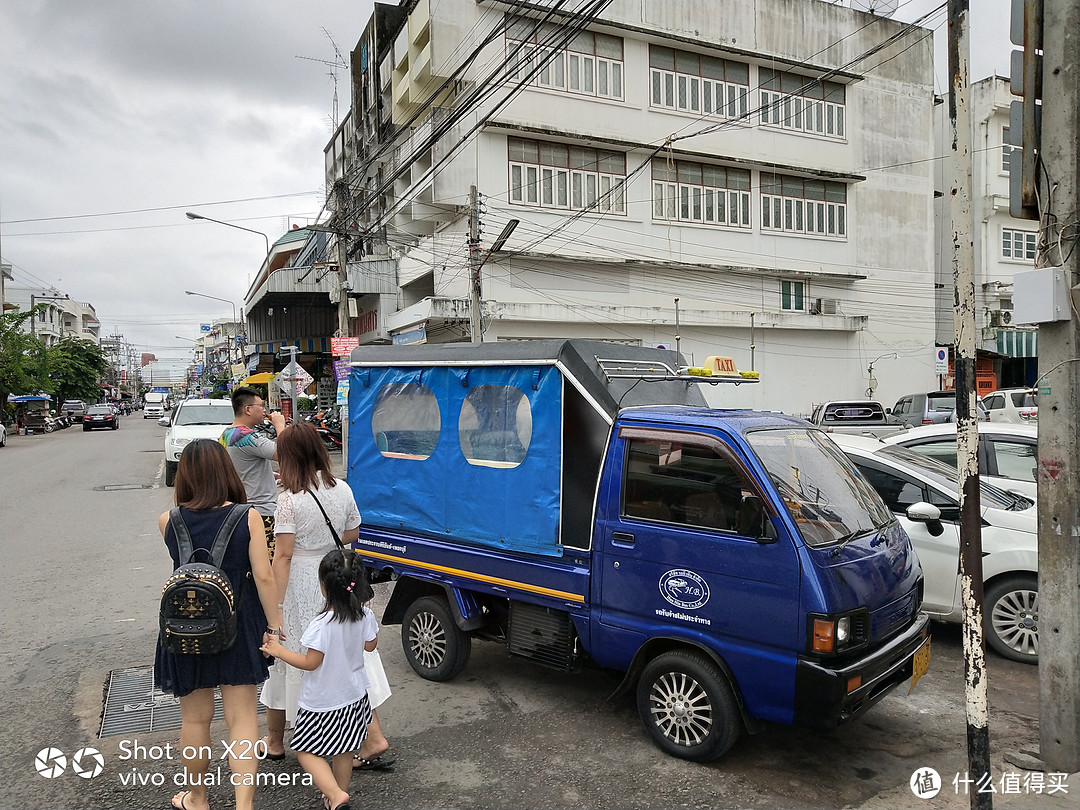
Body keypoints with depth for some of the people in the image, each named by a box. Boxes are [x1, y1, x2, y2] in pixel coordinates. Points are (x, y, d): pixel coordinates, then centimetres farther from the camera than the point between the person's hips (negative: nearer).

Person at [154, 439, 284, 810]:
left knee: (196, 719, 19)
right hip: (236, 628, -2)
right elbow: (263, 577, -15)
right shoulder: (247, 517, -15)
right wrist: (275, 625, -4)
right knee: (242, 719, 9)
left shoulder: (168, 521, -8)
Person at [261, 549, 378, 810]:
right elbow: (370, 645, 5)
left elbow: (310, 662, -21)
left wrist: (278, 650, -11)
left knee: (306, 751, 9)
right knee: (344, 750, 22)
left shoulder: (322, 624, -27)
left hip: (323, 701, -6)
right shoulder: (365, 616, -10)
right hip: (353, 696, 6)